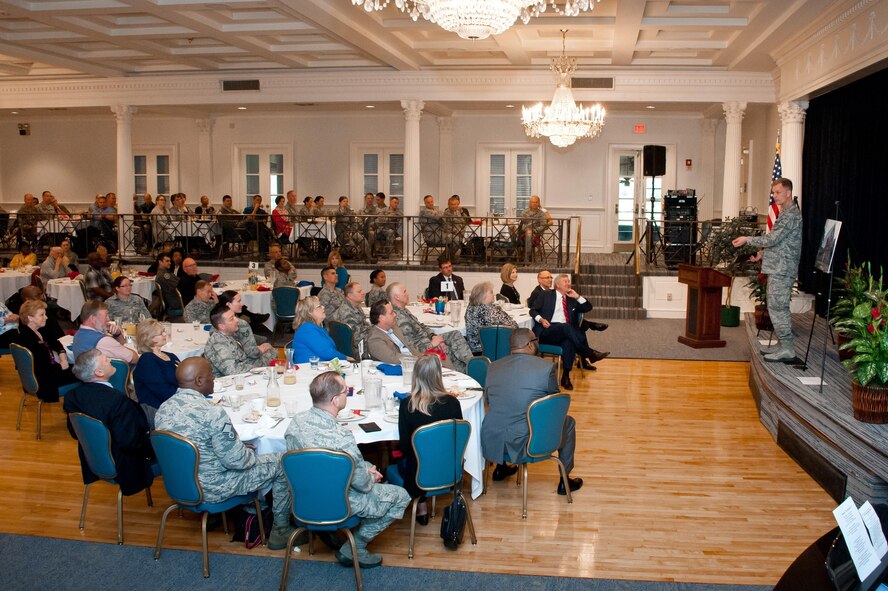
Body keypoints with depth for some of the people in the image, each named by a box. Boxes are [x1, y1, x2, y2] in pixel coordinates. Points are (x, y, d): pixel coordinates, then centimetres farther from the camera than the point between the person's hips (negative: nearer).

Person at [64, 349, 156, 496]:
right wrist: (154, 447, -10)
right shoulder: (116, 400, -33)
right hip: (123, 469, -8)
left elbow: (75, 433, 6)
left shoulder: (72, 396, -9)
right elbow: (130, 442, -29)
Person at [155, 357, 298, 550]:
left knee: (248, 452, 27)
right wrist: (252, 454, 0)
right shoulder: (212, 413, -30)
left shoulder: (163, 409, -6)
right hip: (212, 490, -8)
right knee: (281, 464, 7)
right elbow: (235, 460, -24)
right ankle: (281, 531, 20)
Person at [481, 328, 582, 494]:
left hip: (492, 442, 4)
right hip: (527, 443, -4)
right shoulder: (546, 367, -9)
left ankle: (500, 468, 50)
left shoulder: (493, 367, 3)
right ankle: (564, 481, 30)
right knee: (568, 422, 22)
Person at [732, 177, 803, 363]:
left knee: (777, 307, -9)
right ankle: (783, 346, 18)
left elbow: (773, 239, -20)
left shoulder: (792, 215, -14)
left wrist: (747, 240, -13)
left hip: (782, 269, -10)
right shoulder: (786, 213, 19)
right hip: (778, 268, 10)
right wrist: (762, 254, 15)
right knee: (778, 307, 12)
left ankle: (787, 349, -6)